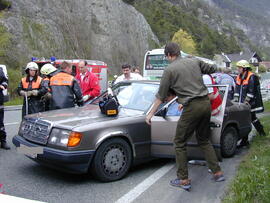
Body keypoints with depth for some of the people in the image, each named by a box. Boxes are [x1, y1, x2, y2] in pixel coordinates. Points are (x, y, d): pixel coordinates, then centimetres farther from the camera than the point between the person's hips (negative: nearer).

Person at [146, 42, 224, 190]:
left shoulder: (169, 70, -3)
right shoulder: (194, 61, 11)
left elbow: (160, 96, 0)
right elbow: (212, 70, 26)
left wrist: (150, 114, 9)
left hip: (192, 107, -6)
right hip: (206, 103, 6)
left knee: (179, 143, 7)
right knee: (204, 140, 23)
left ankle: (183, 180, 9)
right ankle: (217, 172, 24)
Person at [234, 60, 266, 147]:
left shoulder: (252, 77, -12)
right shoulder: (239, 77, 12)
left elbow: (251, 92, -16)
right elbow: (237, 90, 15)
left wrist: (247, 101, -19)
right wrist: (236, 99, 7)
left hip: (250, 103, -8)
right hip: (242, 103, 8)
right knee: (252, 118, 20)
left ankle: (245, 141, -5)